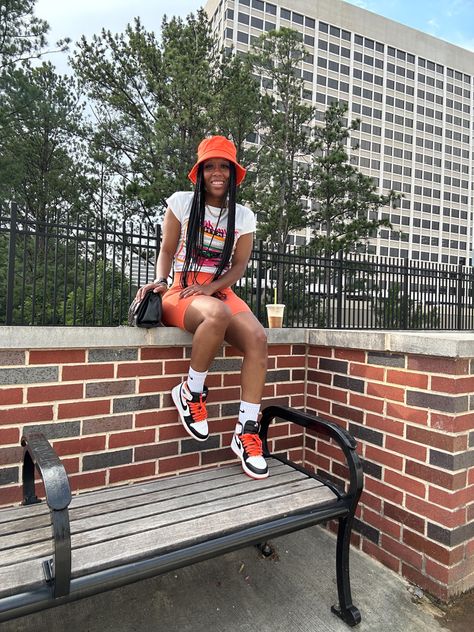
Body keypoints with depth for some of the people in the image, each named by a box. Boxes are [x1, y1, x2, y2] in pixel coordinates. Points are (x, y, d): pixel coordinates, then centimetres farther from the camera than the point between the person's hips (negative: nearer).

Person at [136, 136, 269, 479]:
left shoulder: (244, 215, 11)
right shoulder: (182, 202, 5)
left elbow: (239, 265, 5)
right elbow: (167, 251, 5)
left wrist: (210, 287, -12)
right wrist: (160, 280, -15)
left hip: (220, 291, 3)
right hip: (182, 292, -3)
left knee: (257, 337, -27)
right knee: (218, 314, -39)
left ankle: (246, 432, -17)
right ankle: (191, 392, -13)